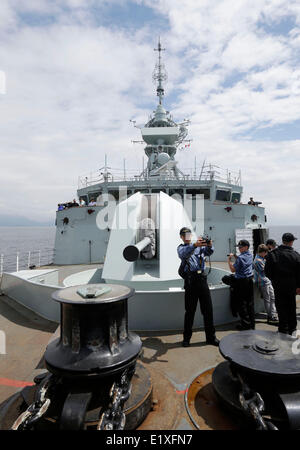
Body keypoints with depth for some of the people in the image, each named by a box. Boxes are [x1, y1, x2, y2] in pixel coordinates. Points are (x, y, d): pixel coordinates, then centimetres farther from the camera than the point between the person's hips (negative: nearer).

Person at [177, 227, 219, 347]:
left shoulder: (200, 246, 16)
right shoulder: (181, 248, 7)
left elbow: (209, 252, -2)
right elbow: (183, 253, -18)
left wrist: (209, 245, -26)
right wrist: (195, 245, -36)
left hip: (202, 278, 3)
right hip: (190, 280, -3)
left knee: (208, 309, 7)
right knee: (190, 310, 4)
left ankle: (211, 337, 20)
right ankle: (187, 337, 18)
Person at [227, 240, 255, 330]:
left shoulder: (241, 257, -18)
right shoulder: (250, 255, 8)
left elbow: (233, 269, -18)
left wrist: (229, 260, -9)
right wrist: (235, 256, 12)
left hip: (241, 282, -8)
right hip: (250, 280, 9)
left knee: (242, 303, 2)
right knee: (250, 302, 14)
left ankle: (246, 324, 8)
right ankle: (252, 324, 23)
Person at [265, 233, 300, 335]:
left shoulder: (272, 254, -9)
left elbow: (267, 271, -6)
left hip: (278, 285, -1)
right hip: (291, 285, 1)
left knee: (281, 308, 8)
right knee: (291, 307, 16)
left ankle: (283, 330, 13)